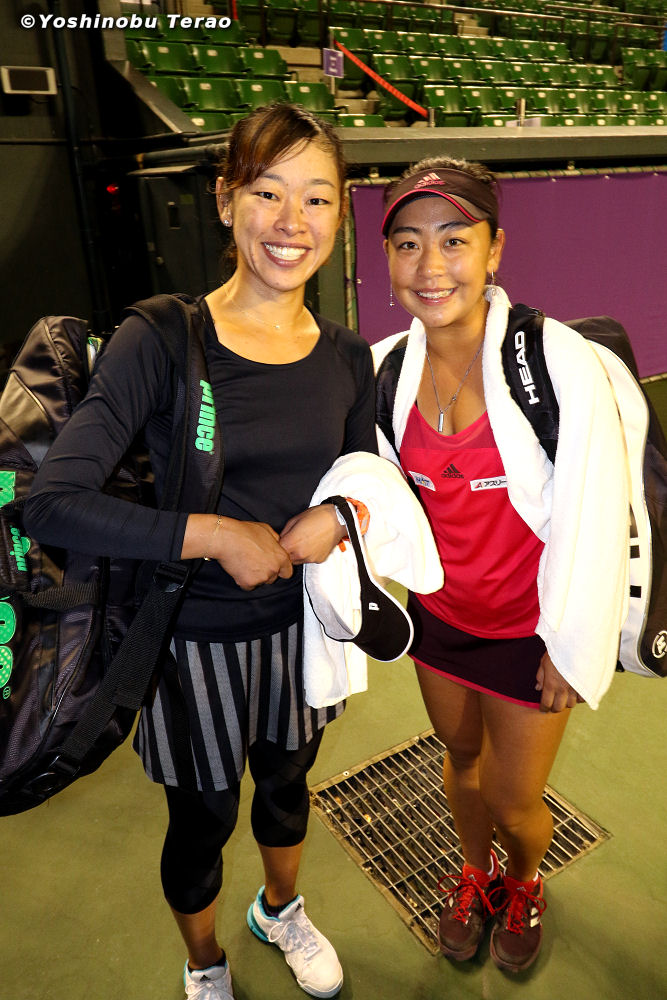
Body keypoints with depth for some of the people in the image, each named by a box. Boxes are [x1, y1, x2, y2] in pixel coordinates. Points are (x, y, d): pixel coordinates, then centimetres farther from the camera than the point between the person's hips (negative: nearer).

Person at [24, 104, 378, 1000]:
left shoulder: (348, 358, -5)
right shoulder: (162, 341, -20)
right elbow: (52, 502, -24)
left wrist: (340, 516, -16)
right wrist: (217, 535, -25)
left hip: (303, 624, 4)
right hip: (197, 637, -4)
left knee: (286, 785, 29)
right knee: (201, 822, 20)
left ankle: (280, 909, 63)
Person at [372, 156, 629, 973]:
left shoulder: (559, 361, -23)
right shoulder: (386, 369, -9)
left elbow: (592, 517, -17)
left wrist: (571, 647, -10)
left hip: (529, 628, -3)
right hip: (438, 612, 4)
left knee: (514, 801, 14)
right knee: (461, 758, 26)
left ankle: (523, 883, 53)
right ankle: (474, 874, 59)